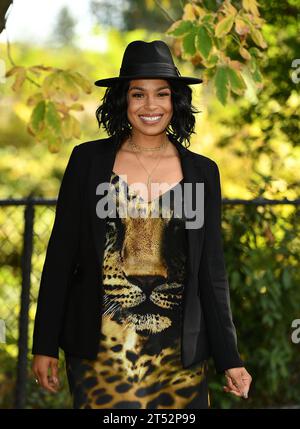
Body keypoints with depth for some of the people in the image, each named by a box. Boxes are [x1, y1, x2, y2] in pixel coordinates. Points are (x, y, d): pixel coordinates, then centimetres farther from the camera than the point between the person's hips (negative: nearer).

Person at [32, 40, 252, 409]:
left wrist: (229, 358, 4)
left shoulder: (202, 172, 6)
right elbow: (61, 254, 3)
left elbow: (212, 271, 8)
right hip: (100, 346, -1)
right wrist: (45, 344, 1)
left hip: (178, 350, 1)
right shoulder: (88, 160, 3)